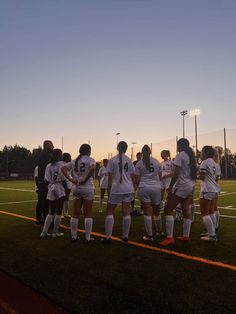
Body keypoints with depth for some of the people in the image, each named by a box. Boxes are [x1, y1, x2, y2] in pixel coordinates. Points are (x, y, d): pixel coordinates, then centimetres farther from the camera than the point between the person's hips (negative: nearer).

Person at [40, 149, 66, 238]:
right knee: (58, 212, 6)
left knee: (51, 212, 16)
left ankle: (44, 232, 16)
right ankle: (55, 232, 14)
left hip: (51, 189, 5)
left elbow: (46, 180, 4)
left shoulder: (48, 166, 5)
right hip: (59, 188, -5)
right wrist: (66, 190, -2)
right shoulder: (61, 165, -9)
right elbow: (63, 179, -10)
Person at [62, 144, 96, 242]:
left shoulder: (75, 161, 10)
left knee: (75, 214, 12)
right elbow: (92, 167, -27)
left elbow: (63, 168, 5)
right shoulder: (90, 160, -6)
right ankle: (88, 237, 10)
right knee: (88, 214, 4)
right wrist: (85, 179, -18)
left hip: (76, 188, 5)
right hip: (87, 188, -5)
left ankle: (73, 236, 21)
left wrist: (71, 179, -3)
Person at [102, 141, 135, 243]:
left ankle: (108, 237, 6)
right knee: (126, 212, 10)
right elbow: (132, 176, 7)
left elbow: (110, 177, -3)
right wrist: (133, 188, 18)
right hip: (128, 189, 3)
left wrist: (109, 190, 4)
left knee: (109, 211, 8)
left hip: (116, 189, -3)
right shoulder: (129, 160, 5)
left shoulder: (112, 160, -3)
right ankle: (125, 236, 19)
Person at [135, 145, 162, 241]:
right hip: (156, 188, 3)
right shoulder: (157, 162, 7)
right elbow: (160, 176, 13)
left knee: (147, 212, 0)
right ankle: (159, 230, 34)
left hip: (144, 188, -2)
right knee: (156, 211, 18)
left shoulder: (139, 164, 0)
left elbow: (137, 179, 0)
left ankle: (149, 235, 4)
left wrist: (139, 186, 19)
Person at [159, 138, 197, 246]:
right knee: (186, 211, 13)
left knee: (168, 209, -4)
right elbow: (194, 172, 15)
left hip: (182, 186, -9)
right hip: (191, 186, 9)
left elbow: (176, 174, -17)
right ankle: (186, 236, 20)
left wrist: (170, 188, -15)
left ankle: (169, 237, -7)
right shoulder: (191, 155, 14)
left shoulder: (180, 155, -11)